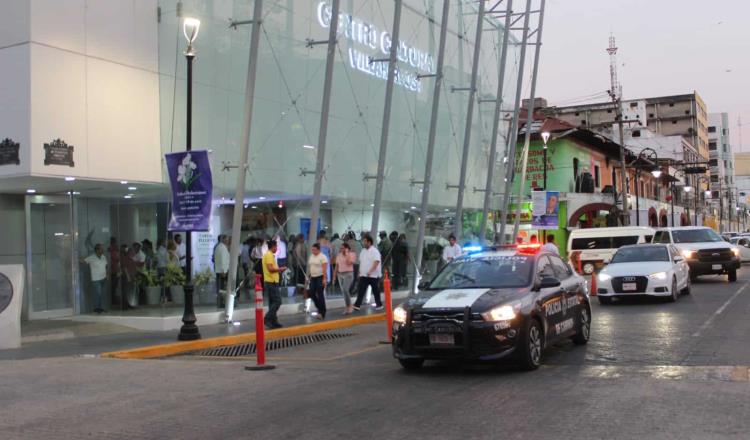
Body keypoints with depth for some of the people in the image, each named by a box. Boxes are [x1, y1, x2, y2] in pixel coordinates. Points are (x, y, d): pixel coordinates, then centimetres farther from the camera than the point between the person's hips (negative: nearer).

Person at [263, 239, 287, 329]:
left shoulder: (267, 254, 17)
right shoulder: (269, 255, -14)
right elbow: (270, 268, -23)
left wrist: (278, 269, 16)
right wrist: (280, 269, -12)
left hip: (269, 281, 10)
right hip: (272, 282, -10)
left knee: (273, 302, 11)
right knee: (277, 301, -11)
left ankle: (273, 321, 13)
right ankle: (267, 319, -13)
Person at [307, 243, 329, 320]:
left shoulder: (322, 257, -11)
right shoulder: (311, 256, 12)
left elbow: (325, 269, -17)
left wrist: (324, 279, -23)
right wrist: (309, 276, 13)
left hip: (320, 277, -7)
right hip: (313, 277, 7)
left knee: (320, 295, -5)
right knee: (312, 293, 3)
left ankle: (322, 312, 3)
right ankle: (320, 308, 22)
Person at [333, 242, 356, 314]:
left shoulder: (352, 254, -5)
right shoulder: (339, 255, 10)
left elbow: (349, 263, -20)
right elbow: (337, 266, 14)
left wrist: (347, 254, -16)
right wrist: (334, 276, 11)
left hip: (348, 274, -6)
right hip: (340, 274, 6)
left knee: (345, 290, -19)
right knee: (343, 292, 6)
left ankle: (349, 306, -6)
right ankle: (348, 307, 14)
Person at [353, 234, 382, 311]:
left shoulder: (374, 251, -13)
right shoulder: (363, 251, 11)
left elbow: (376, 262, -23)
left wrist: (370, 271, -30)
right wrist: (360, 272, 15)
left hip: (373, 275, -6)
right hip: (363, 275, 6)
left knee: (375, 290, 5)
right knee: (361, 290, -2)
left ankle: (379, 305, 17)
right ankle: (357, 305, -7)